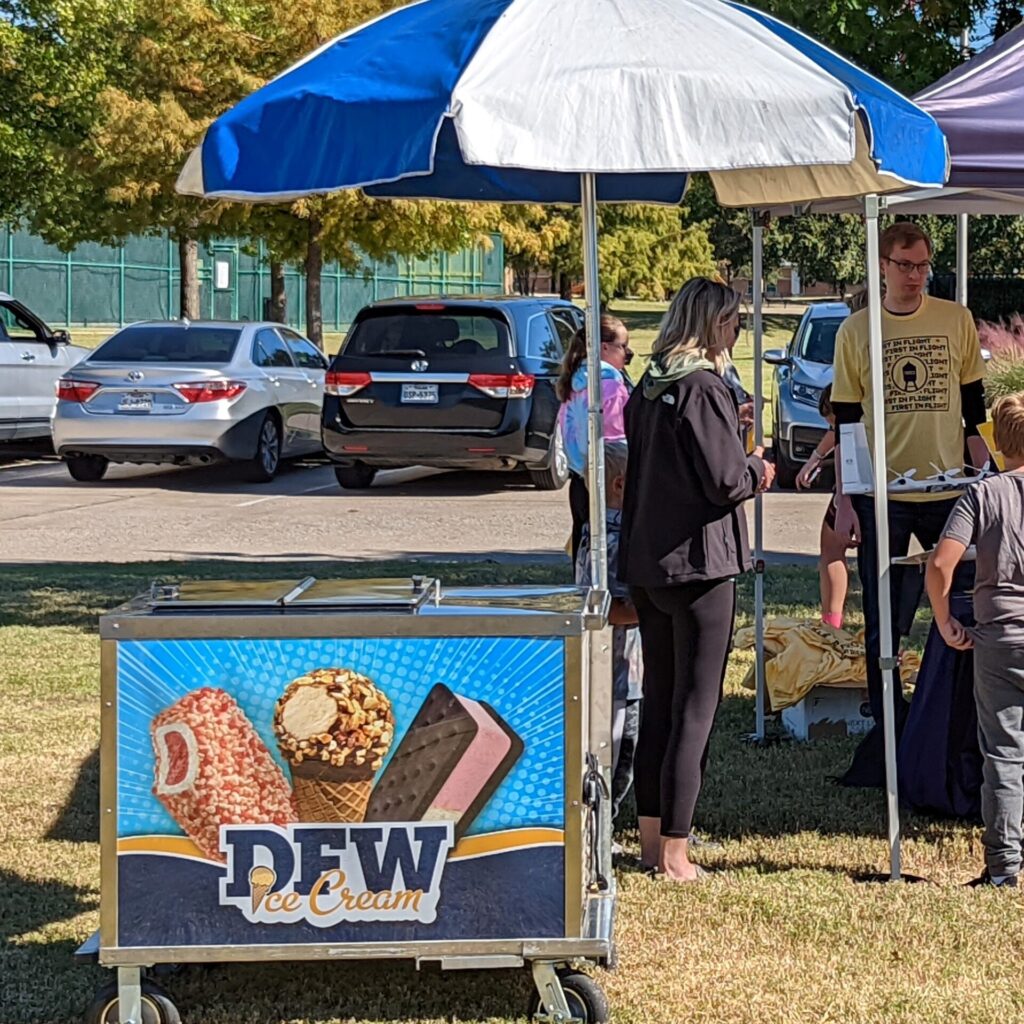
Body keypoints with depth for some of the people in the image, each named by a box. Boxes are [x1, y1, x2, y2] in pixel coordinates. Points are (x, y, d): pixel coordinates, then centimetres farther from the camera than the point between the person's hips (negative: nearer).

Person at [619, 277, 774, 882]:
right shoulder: (704, 389, -14)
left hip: (644, 564, 8)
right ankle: (674, 850, 1)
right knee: (695, 710, -2)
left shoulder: (647, 389, 10)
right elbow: (728, 481, -19)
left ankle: (652, 834, 22)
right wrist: (758, 468, 3)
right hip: (700, 564, -8)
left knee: (658, 701, 16)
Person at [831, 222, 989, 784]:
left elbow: (974, 410, 9)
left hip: (948, 491, 1)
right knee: (884, 626, 3)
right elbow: (845, 422, 4)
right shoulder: (855, 330, 3)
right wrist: (845, 501, -1)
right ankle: (887, 736, 12)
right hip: (881, 497, -1)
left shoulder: (956, 320, 4)